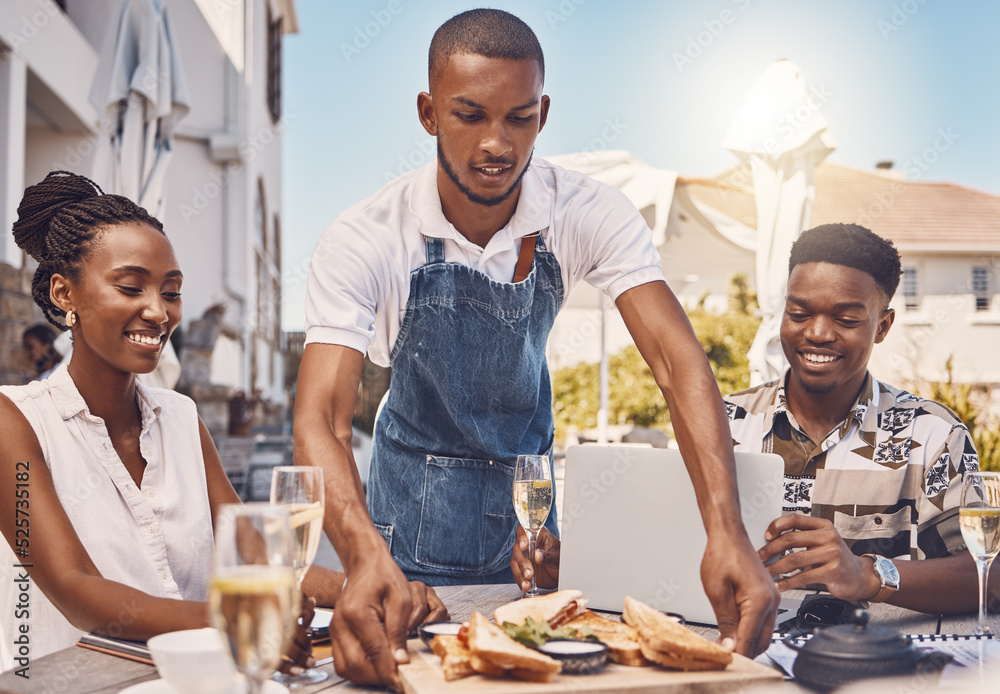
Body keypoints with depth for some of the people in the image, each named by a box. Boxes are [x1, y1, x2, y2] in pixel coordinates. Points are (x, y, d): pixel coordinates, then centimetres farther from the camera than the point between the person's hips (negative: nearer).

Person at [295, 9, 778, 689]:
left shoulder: (590, 214, -21)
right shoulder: (363, 241, -26)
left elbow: (680, 364, -30)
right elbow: (321, 421, -35)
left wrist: (728, 534, -45)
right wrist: (365, 556, -55)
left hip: (529, 491, 2)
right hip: (413, 509, -2)